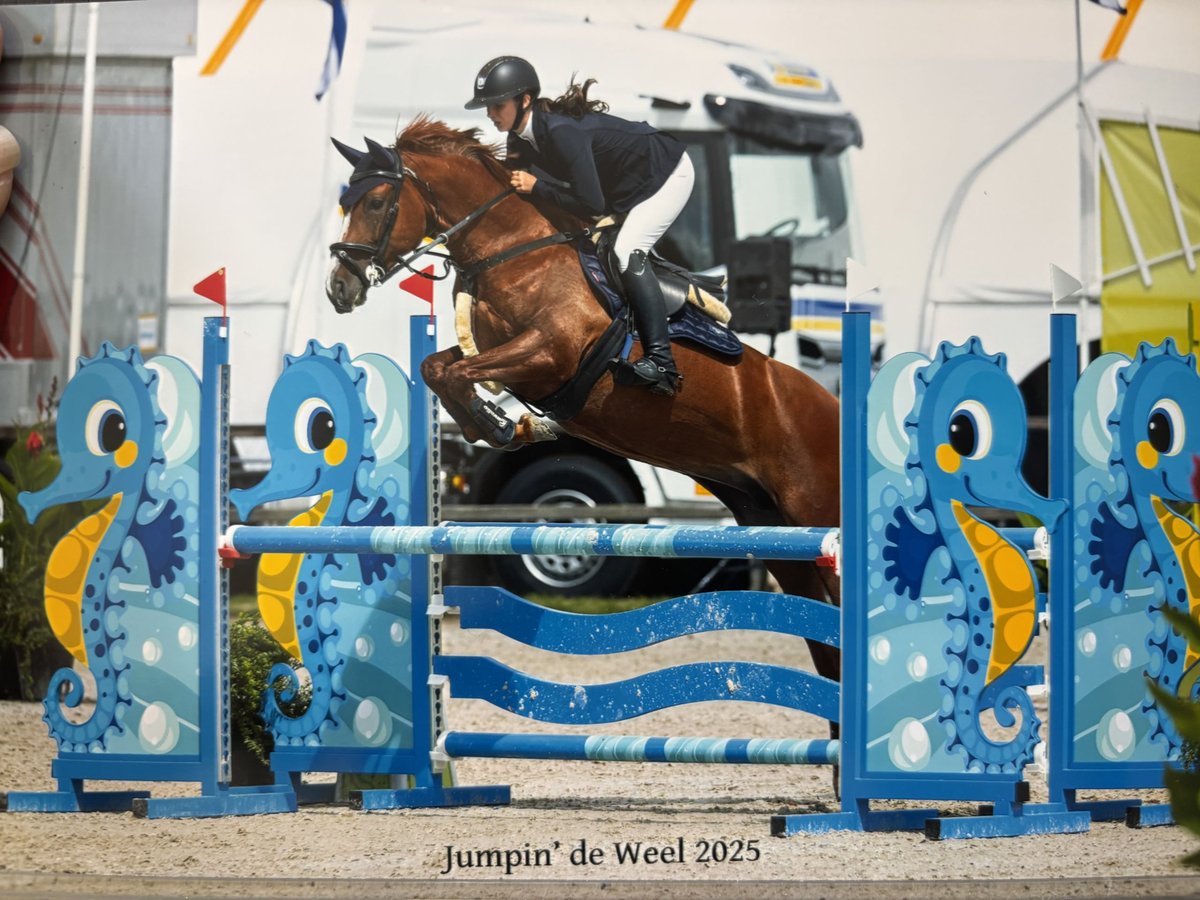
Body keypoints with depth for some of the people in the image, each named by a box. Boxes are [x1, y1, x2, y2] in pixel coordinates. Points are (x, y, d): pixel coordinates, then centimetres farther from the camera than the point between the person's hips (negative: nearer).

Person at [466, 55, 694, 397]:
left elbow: (591, 205, -34)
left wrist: (536, 186, -29)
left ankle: (661, 364, -28)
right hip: (625, 187, 10)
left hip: (668, 175, -10)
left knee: (628, 252, -25)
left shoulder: (561, 132, -35)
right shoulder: (522, 137, -9)